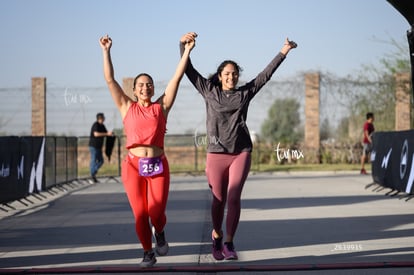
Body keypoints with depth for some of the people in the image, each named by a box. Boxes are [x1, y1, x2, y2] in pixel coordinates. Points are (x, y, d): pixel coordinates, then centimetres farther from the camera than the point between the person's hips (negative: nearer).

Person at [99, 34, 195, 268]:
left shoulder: (161, 107, 8)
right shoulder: (127, 108, 8)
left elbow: (177, 78, 6)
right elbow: (110, 80, 4)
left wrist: (187, 51, 4)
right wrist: (106, 51, 0)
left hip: (158, 166, 0)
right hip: (134, 166, 0)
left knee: (156, 210, -12)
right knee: (140, 213, 0)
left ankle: (160, 232, 22)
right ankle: (148, 252, 19)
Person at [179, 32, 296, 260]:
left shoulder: (245, 93, 9)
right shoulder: (209, 91, 6)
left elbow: (266, 74, 11)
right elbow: (189, 70, 2)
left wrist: (283, 53, 9)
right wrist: (183, 45, -10)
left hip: (241, 153, 1)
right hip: (216, 154, -1)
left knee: (234, 198, -9)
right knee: (219, 200, 6)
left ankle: (229, 243, 1)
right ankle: (217, 236, 32)